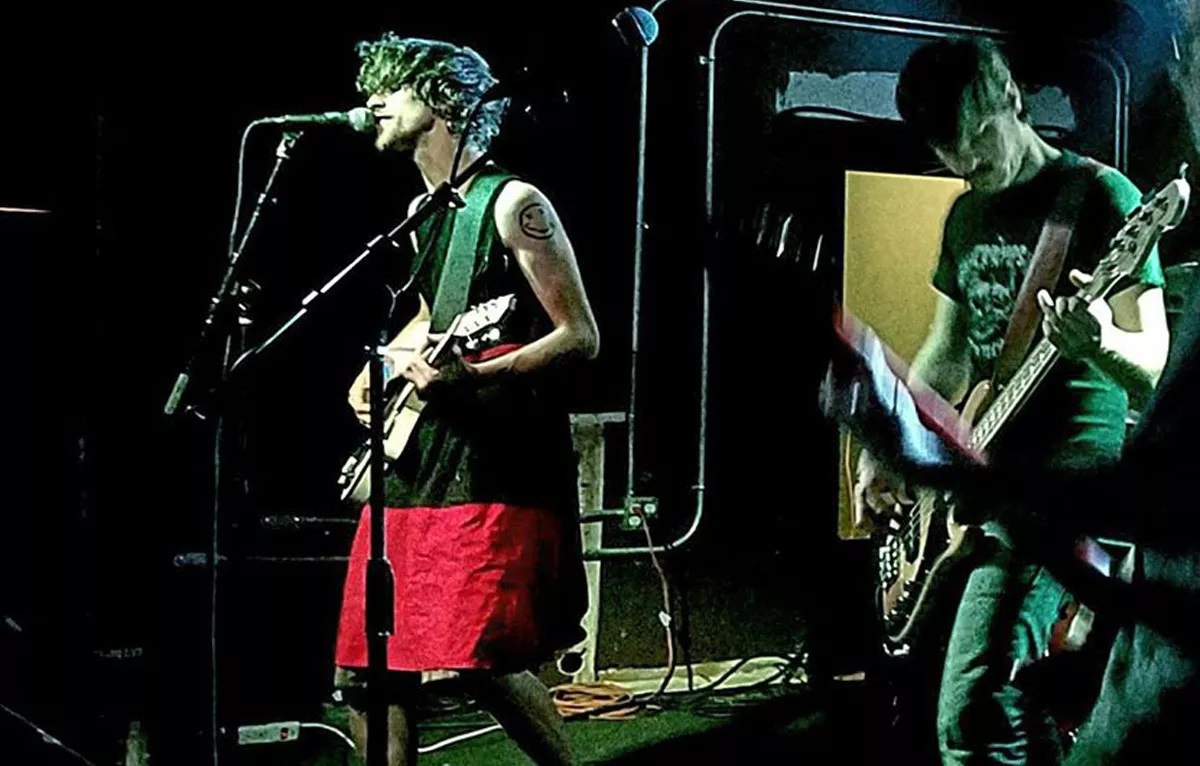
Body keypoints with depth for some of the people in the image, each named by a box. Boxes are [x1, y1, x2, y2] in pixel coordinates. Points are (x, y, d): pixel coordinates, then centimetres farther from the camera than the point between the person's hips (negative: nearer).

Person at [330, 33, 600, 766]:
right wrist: (378, 374, 14)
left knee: (480, 659, -17)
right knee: (368, 670, 5)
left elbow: (581, 338, -10)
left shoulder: (512, 203, -6)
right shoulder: (420, 213, 18)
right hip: (415, 456, 8)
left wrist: (476, 375, -22)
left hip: (497, 459, -8)